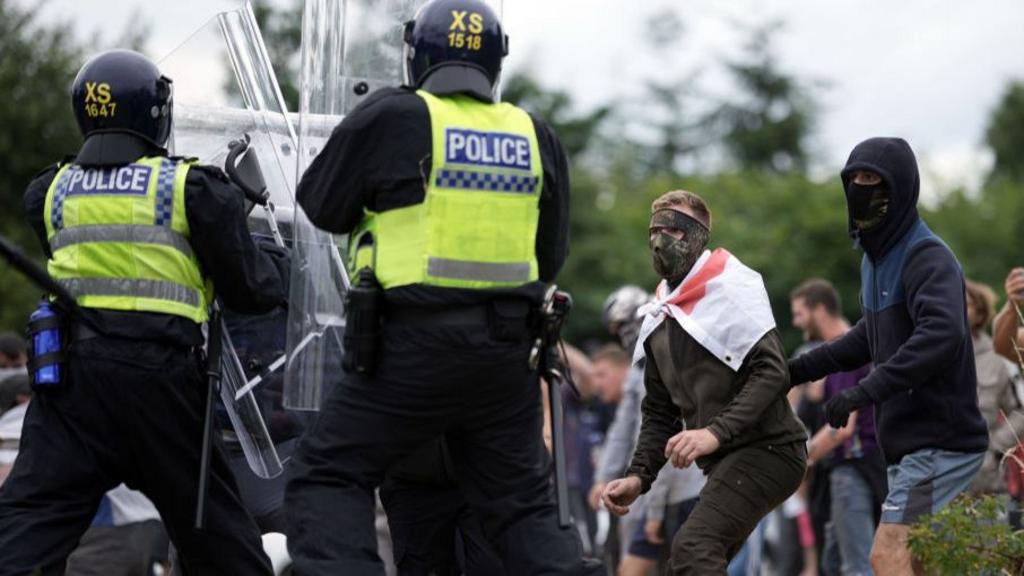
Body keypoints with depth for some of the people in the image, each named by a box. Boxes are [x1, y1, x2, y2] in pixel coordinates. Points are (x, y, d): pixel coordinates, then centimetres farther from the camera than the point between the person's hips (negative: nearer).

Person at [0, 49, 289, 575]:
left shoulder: (50, 193, 11)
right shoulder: (193, 188, 1)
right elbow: (250, 288, 4)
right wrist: (280, 262, 27)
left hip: (73, 371, 2)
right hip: (161, 374, -2)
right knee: (214, 529, 11)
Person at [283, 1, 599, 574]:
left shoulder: (392, 118, -6)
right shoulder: (536, 138, 7)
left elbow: (322, 206, 6)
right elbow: (551, 257, 16)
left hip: (416, 343, -4)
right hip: (507, 349, 4)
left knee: (329, 477, 5)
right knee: (525, 505, 15)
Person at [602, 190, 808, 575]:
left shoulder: (730, 285, -7)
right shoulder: (660, 317, 17)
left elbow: (771, 372, -18)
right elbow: (660, 412, 21)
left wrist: (716, 432, -29)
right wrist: (638, 477, 6)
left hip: (767, 449, -9)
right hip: (725, 463, 9)